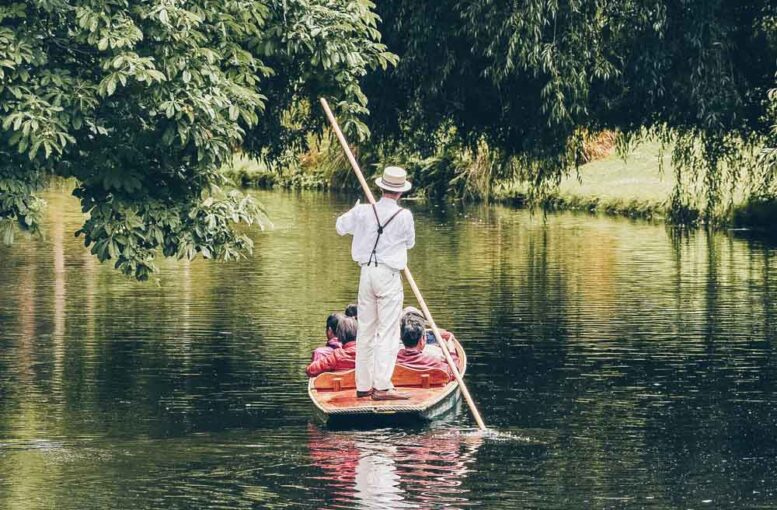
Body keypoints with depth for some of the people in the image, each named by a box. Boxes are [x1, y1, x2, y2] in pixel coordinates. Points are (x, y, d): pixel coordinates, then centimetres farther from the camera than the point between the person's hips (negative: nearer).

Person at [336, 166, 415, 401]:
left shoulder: (363, 212, -1)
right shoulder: (404, 216, -11)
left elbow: (340, 226, 17)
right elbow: (410, 243, 6)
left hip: (367, 273, 5)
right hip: (389, 276, -5)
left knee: (365, 331, 12)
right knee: (387, 333, -4)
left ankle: (363, 385, 15)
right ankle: (382, 387, -10)